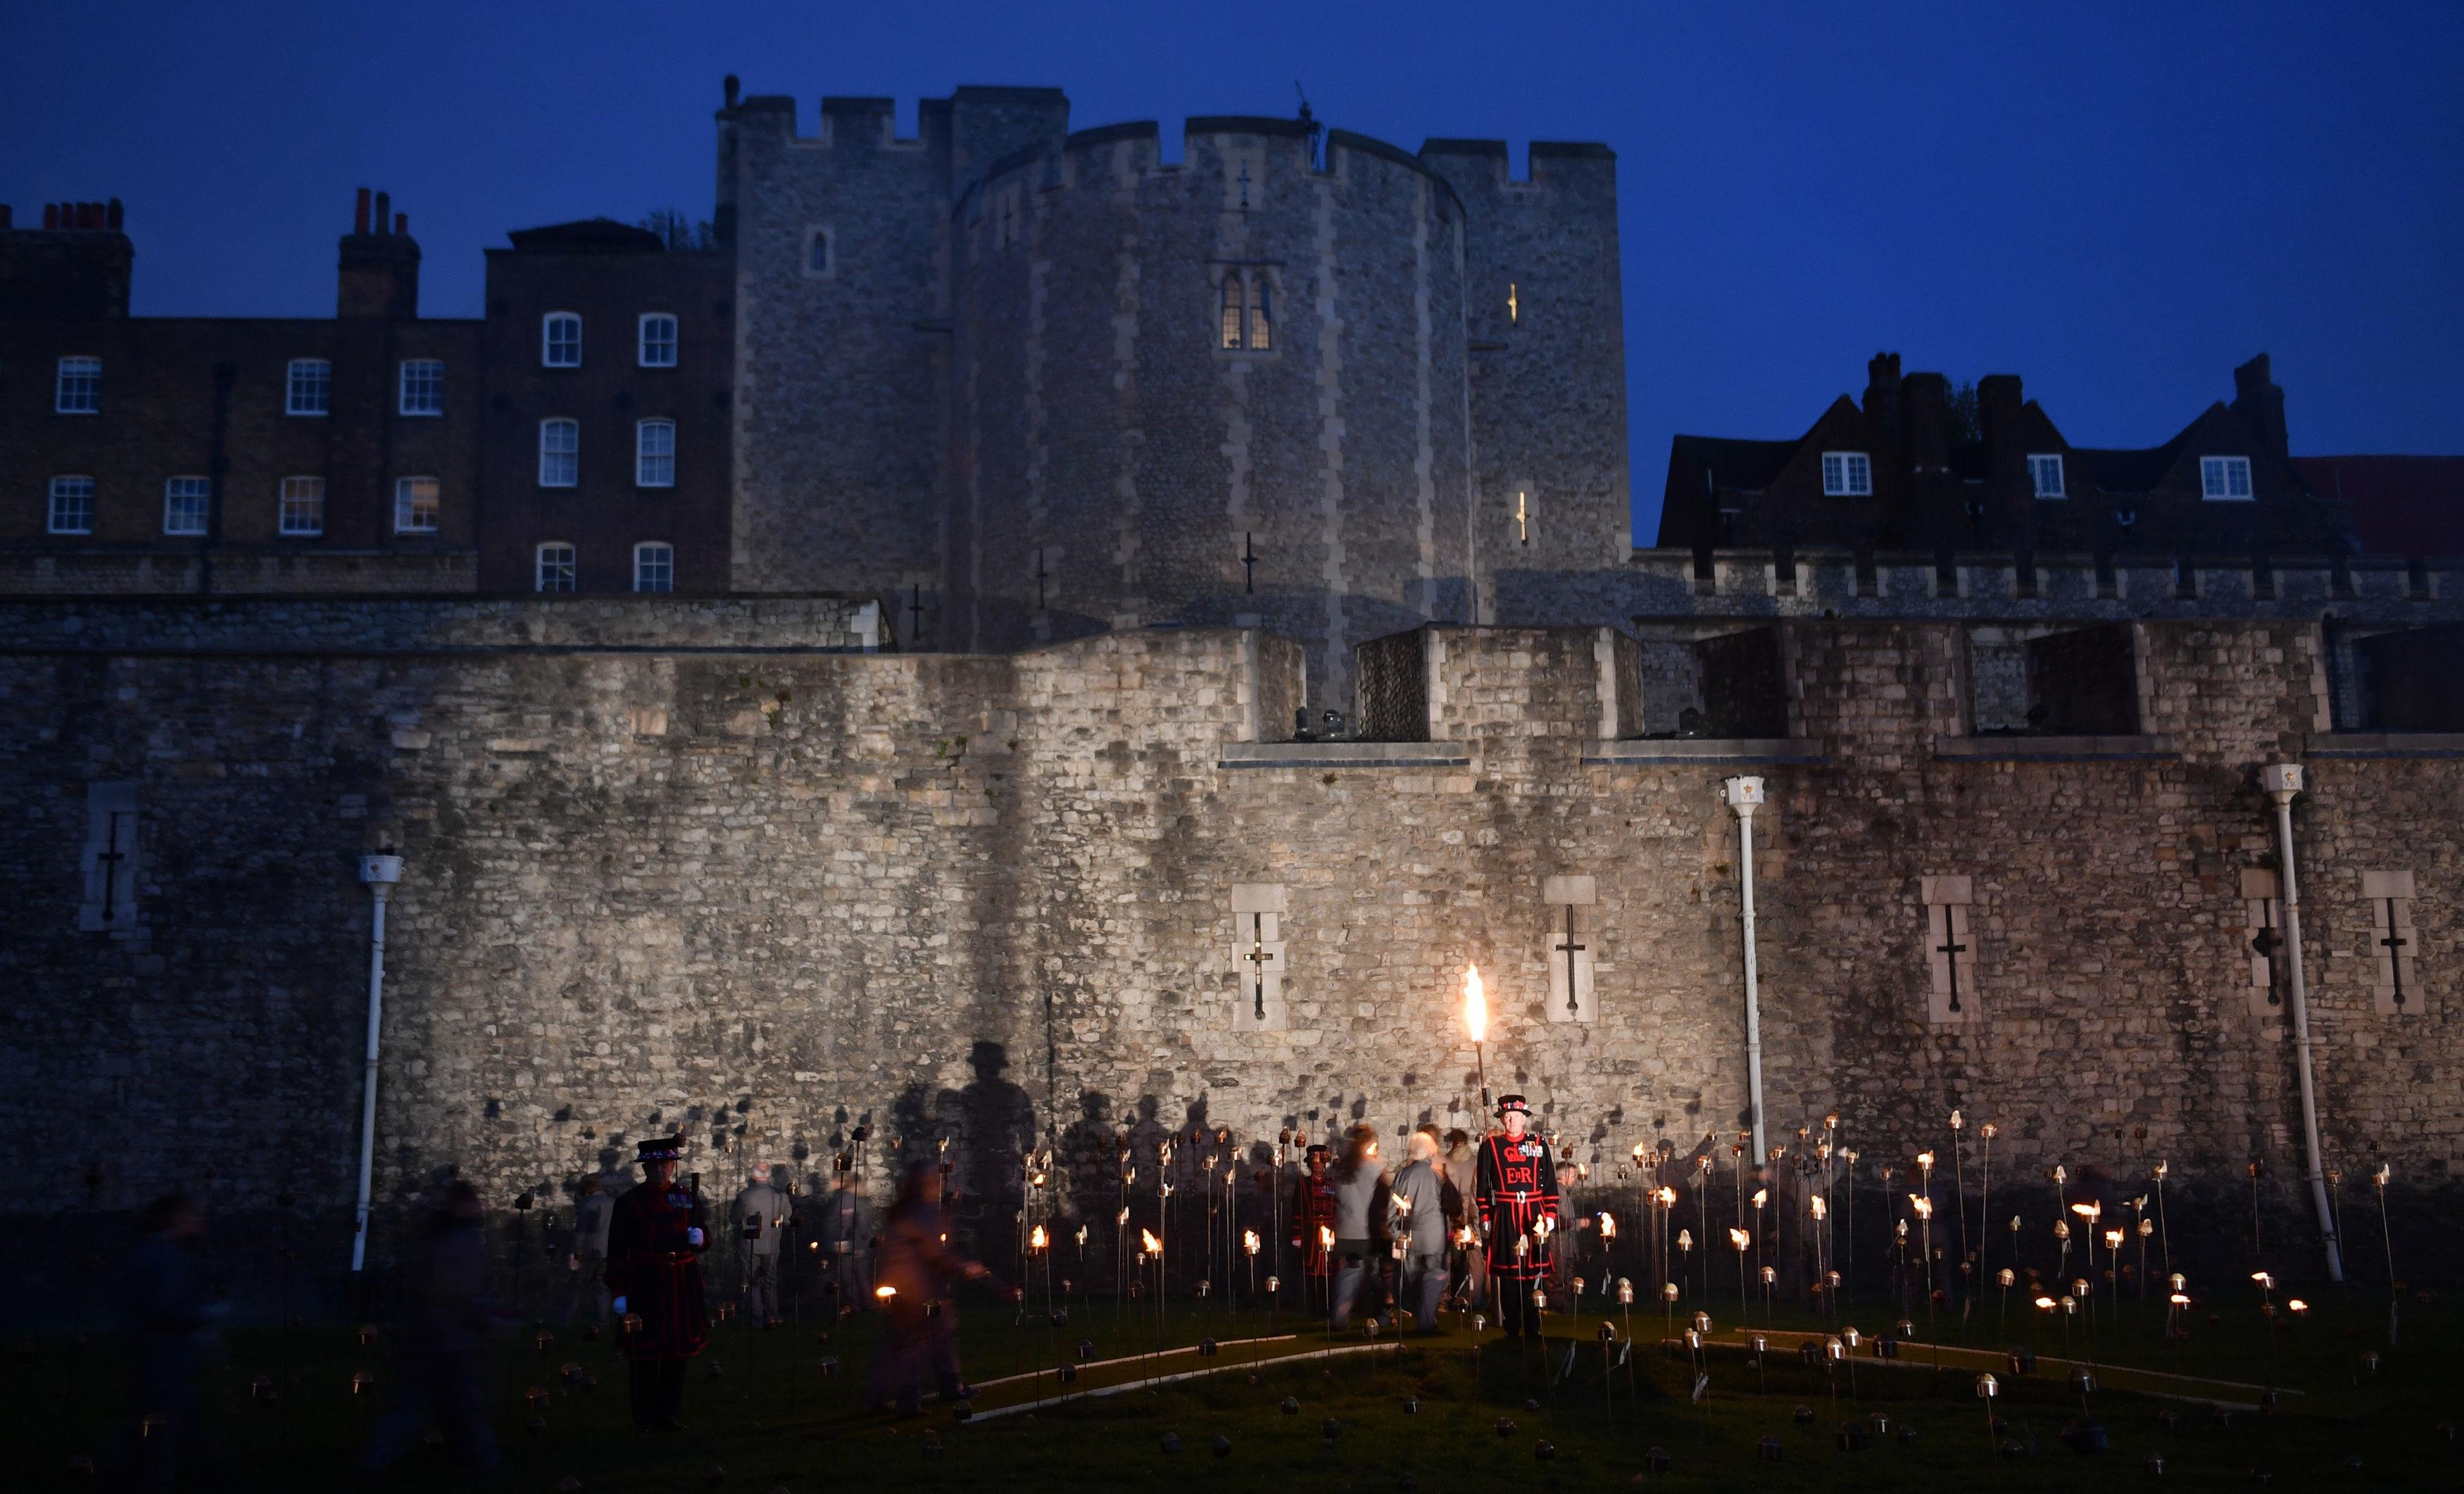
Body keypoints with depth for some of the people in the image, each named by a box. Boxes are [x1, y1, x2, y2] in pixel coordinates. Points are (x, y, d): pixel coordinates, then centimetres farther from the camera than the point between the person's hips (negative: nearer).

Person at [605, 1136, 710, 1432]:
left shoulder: (688, 1197, 10)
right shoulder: (629, 1202, 0)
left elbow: (706, 1237, 13)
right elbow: (617, 1251, -3)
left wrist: (699, 1237, -12)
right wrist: (618, 1293, -8)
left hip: (682, 1285, 3)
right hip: (645, 1285, -3)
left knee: (677, 1353, 8)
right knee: (644, 1354, -2)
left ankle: (672, 1416, 18)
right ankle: (645, 1420, 6)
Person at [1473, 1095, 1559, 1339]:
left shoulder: (1539, 1145, 10)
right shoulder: (1491, 1146, 6)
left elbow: (1550, 1184, 10)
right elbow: (1482, 1186, 6)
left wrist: (1550, 1216, 3)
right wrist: (1485, 1218, 0)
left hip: (1534, 1217, 1)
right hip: (1504, 1219, -1)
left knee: (1535, 1271, 1)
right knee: (1508, 1273, 0)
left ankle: (1533, 1330, 10)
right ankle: (1512, 1330, 8)